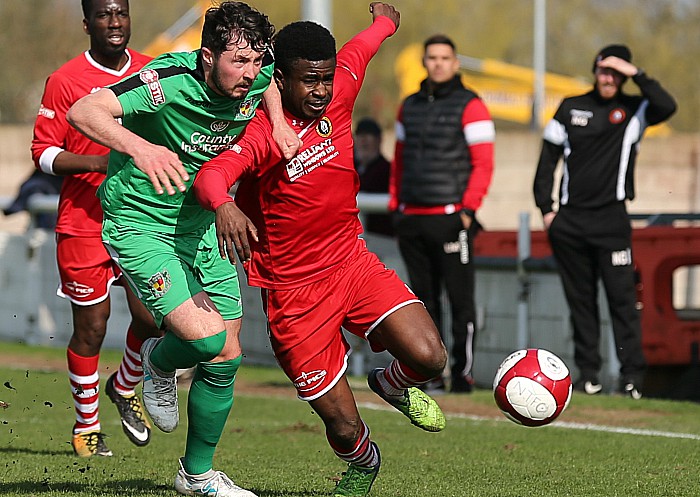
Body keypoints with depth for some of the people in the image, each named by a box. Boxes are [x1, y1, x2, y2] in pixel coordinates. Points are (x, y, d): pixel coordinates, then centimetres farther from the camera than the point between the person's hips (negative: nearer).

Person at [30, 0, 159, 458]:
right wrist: (97, 162, -20)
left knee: (152, 317, -4)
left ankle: (125, 387, 26)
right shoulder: (65, 82, -7)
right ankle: (87, 425, 21)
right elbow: (43, 153, -6)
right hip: (84, 223, -3)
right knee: (91, 328, 2)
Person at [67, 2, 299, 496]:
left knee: (226, 356, 6)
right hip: (140, 226, -7)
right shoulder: (171, 80, -28)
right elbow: (83, 112, -37)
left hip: (203, 226, 7)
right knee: (206, 337, -22)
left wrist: (277, 119, -3)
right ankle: (159, 363, 16)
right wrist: (139, 146, -54)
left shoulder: (257, 76, -9)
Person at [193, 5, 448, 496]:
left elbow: (359, 49, 18)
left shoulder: (337, 97, -3)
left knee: (429, 356, -19)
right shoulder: (263, 133, -20)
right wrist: (223, 205, -60)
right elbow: (210, 175, -37)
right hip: (294, 291, -5)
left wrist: (385, 19, 40)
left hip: (352, 262, 5)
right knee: (344, 428, -3)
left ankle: (394, 384, 19)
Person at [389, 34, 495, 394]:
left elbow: (483, 163, -6)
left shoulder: (469, 105, -2)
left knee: (460, 298, -4)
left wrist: (468, 208, -14)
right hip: (411, 217, 6)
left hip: (451, 218, -6)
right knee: (423, 300, 8)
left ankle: (462, 373, -1)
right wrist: (394, 205, 14)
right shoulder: (410, 106, 16)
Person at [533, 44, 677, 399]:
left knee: (622, 297, -8)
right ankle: (588, 373, 10)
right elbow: (548, 160, 13)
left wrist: (636, 74, -15)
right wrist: (546, 209, 5)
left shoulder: (633, 110, 4)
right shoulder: (571, 108, 11)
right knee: (580, 300, 6)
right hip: (569, 222, 3)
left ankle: (632, 375, -8)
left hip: (612, 220, -3)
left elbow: (667, 107, -18)